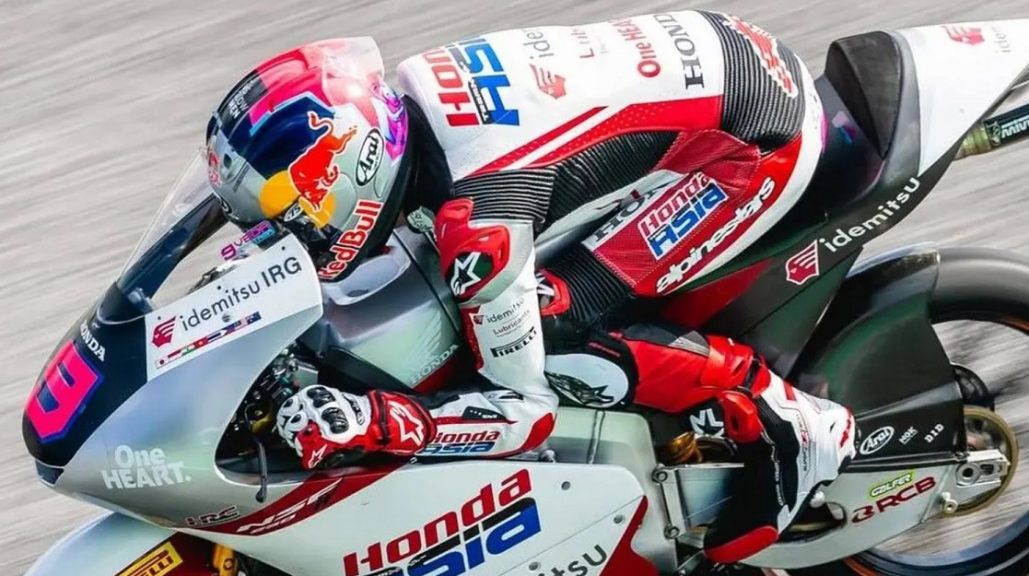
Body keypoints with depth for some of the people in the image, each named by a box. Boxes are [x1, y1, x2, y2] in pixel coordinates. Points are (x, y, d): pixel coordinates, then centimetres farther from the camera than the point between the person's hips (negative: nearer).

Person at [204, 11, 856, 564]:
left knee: (556, 338, -15)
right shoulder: (400, 94, -5)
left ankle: (789, 424, 0)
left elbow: (528, 407, -19)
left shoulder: (477, 221, -29)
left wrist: (362, 422, -28)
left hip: (763, 131, -9)